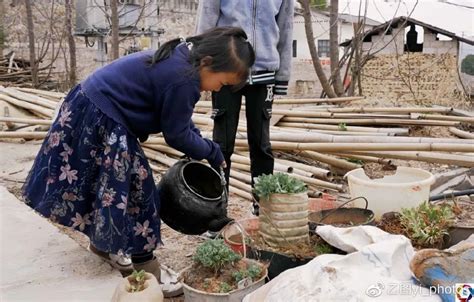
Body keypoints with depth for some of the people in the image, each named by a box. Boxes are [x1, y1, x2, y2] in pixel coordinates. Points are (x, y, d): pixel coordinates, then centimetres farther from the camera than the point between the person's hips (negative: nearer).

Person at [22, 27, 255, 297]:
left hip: (94, 109, 10)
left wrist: (202, 145, 8)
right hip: (102, 121, -10)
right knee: (135, 186, 0)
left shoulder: (180, 58, 5)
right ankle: (146, 266, 14)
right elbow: (176, 134, -15)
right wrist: (212, 152, -1)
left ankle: (104, 243, 40)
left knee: (111, 184, 21)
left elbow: (179, 120, 13)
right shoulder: (182, 79, -25)